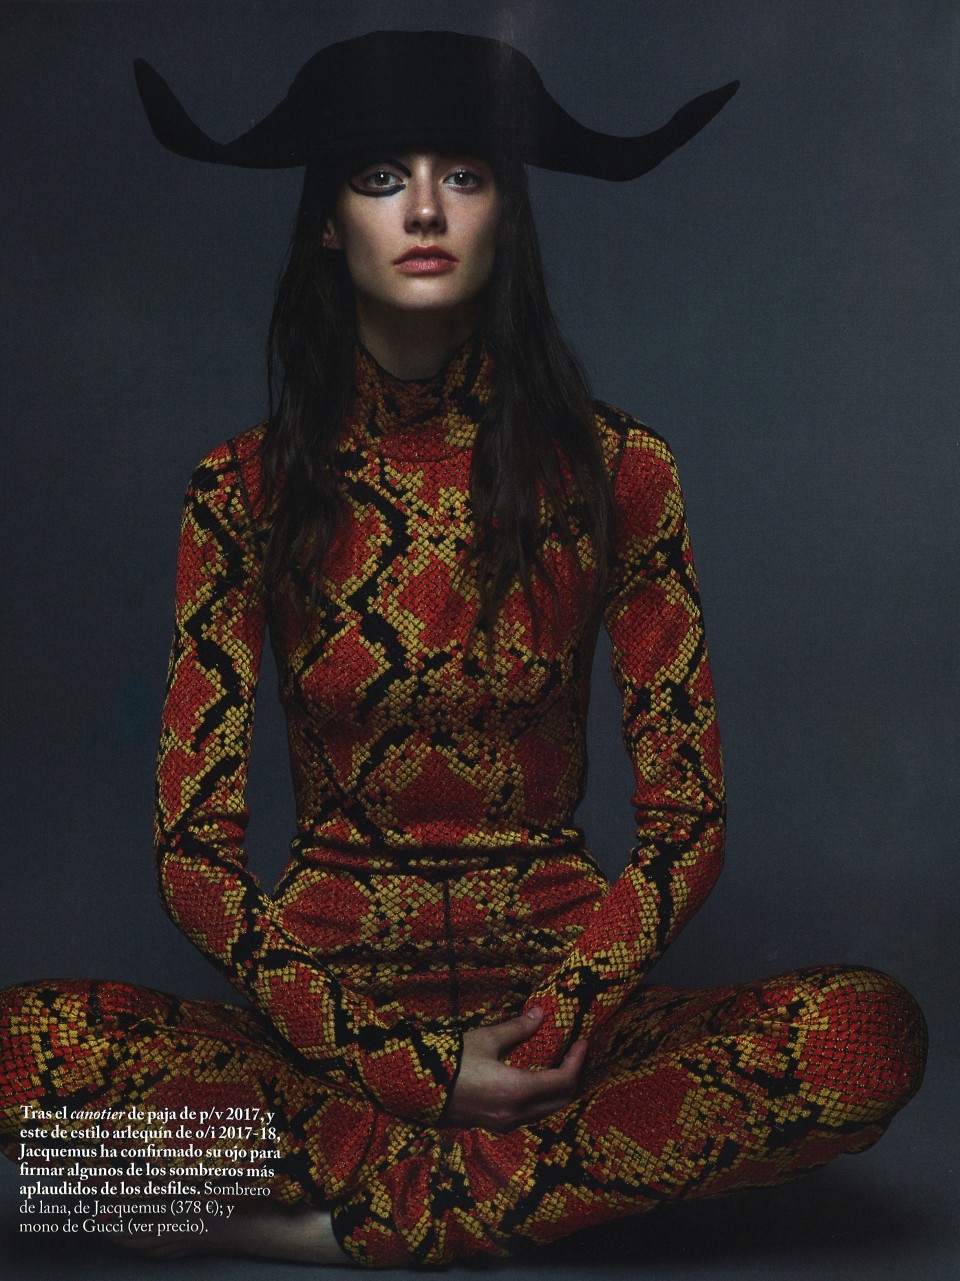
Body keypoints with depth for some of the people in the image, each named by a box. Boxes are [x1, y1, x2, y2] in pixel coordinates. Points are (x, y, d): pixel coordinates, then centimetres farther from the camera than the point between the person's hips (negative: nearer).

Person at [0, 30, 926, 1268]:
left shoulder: (613, 469, -1)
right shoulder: (244, 491, -1)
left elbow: (687, 817, 0)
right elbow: (194, 850, -4)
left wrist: (553, 1027, -14)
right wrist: (406, 1065, -14)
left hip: (557, 986, 1)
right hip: (326, 1004, 0)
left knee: (871, 1034, -26)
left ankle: (332, 1206, -17)